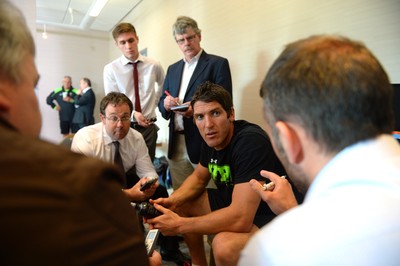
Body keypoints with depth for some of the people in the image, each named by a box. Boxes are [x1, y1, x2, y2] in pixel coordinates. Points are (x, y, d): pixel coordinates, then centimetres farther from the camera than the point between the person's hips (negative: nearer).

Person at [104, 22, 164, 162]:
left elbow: (163, 86, 21)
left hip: (148, 126, 2)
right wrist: (133, 114, -20)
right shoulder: (110, 69, -5)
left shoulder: (154, 65, 2)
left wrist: (154, 103, 10)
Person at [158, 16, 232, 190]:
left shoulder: (218, 64, -1)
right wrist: (165, 104, -7)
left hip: (205, 143, -5)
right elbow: (162, 102, 17)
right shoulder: (173, 69, 17)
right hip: (176, 145, 5)